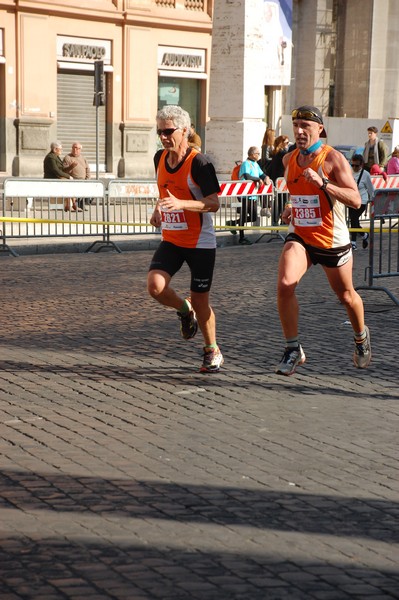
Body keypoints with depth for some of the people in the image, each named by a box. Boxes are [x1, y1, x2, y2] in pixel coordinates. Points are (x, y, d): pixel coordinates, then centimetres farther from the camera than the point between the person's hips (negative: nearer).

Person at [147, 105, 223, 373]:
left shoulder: (199, 162, -17)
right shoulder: (160, 158, 5)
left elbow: (214, 203, -19)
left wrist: (181, 204, -31)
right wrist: (159, 210, 8)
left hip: (200, 242, -5)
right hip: (171, 240, 5)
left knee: (200, 300, 2)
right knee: (155, 285, -17)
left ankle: (213, 351, 25)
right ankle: (185, 310, 15)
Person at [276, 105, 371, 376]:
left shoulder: (334, 158, -14)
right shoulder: (289, 160, 4)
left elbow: (356, 200, -23)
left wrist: (322, 182, -33)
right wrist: (291, 207, 5)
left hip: (332, 240, -3)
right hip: (300, 237, 3)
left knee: (346, 295, 14)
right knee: (284, 284, -21)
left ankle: (361, 337, 45)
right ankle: (293, 350, -9)